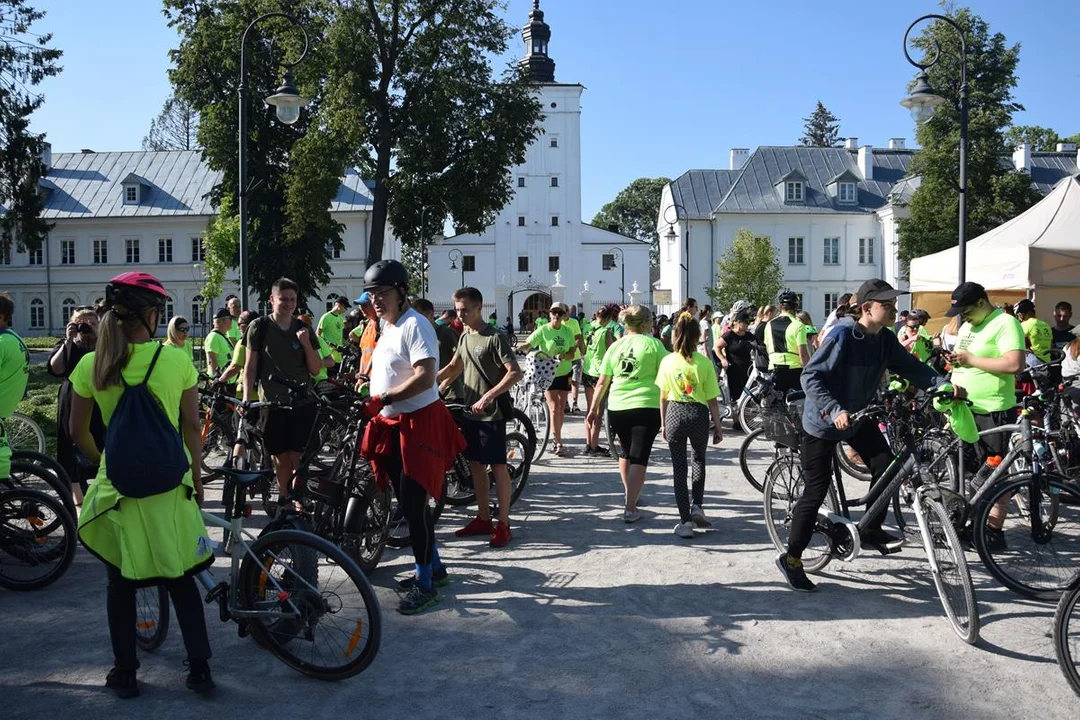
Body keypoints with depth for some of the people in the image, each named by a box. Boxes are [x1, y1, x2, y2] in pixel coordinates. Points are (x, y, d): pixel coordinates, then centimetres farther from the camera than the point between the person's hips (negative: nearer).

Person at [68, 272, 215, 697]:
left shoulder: (90, 366, -6)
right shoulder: (177, 361, -11)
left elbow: (77, 432, 2)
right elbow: (192, 428, -5)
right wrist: (196, 478, 7)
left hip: (117, 487, 1)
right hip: (169, 487, -1)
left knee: (121, 584, 16)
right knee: (180, 579, 13)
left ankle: (124, 674, 25)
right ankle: (199, 670, 18)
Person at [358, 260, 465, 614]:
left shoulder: (414, 325, -14)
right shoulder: (388, 327, 16)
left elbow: (426, 376, -26)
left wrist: (384, 399, -30)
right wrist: (374, 405, 13)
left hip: (419, 423, -10)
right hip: (394, 425, 10)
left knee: (414, 504, -8)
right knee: (408, 502, 16)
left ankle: (425, 584, 3)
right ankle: (433, 566, 31)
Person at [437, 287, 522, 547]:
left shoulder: (494, 337, -13)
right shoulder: (465, 337, 11)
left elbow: (515, 373, -19)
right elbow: (454, 367, 24)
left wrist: (487, 397, -25)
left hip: (491, 414, -8)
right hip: (470, 411, 8)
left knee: (497, 466, -2)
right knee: (475, 464, 12)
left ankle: (503, 525, 5)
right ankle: (483, 519, 23)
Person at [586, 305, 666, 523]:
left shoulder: (615, 346, 7)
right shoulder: (653, 344, -4)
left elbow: (602, 382, 8)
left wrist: (594, 409, 16)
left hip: (617, 408, 4)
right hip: (647, 407, -4)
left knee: (625, 452, 23)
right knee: (639, 457, 0)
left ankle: (629, 495, 37)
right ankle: (630, 508, -5)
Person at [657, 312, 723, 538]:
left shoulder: (667, 361, -3)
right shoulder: (704, 362, -7)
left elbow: (663, 396, 3)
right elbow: (712, 400, -4)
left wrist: (663, 423, 15)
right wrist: (717, 426, 6)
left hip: (674, 413, 0)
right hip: (698, 414, 0)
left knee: (679, 467, 6)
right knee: (699, 459, 25)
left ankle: (685, 521, 6)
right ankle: (697, 505, 13)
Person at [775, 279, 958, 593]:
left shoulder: (885, 339, -4)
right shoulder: (843, 335, -25)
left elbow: (912, 367, -1)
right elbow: (810, 376, -27)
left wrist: (943, 384, -17)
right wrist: (834, 410, -37)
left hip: (859, 417, 7)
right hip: (823, 422, -7)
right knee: (816, 491, -3)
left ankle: (870, 531, 18)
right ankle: (791, 558, 11)